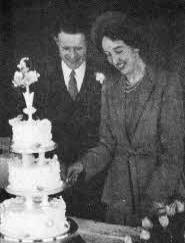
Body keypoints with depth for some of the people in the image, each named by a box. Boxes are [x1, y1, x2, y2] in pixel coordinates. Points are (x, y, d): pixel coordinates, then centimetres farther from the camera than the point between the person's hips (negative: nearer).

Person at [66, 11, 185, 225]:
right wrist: (84, 164, -11)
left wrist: (153, 200, -20)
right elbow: (107, 143, 8)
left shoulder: (167, 83, -10)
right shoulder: (110, 87, 6)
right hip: (118, 192, 4)